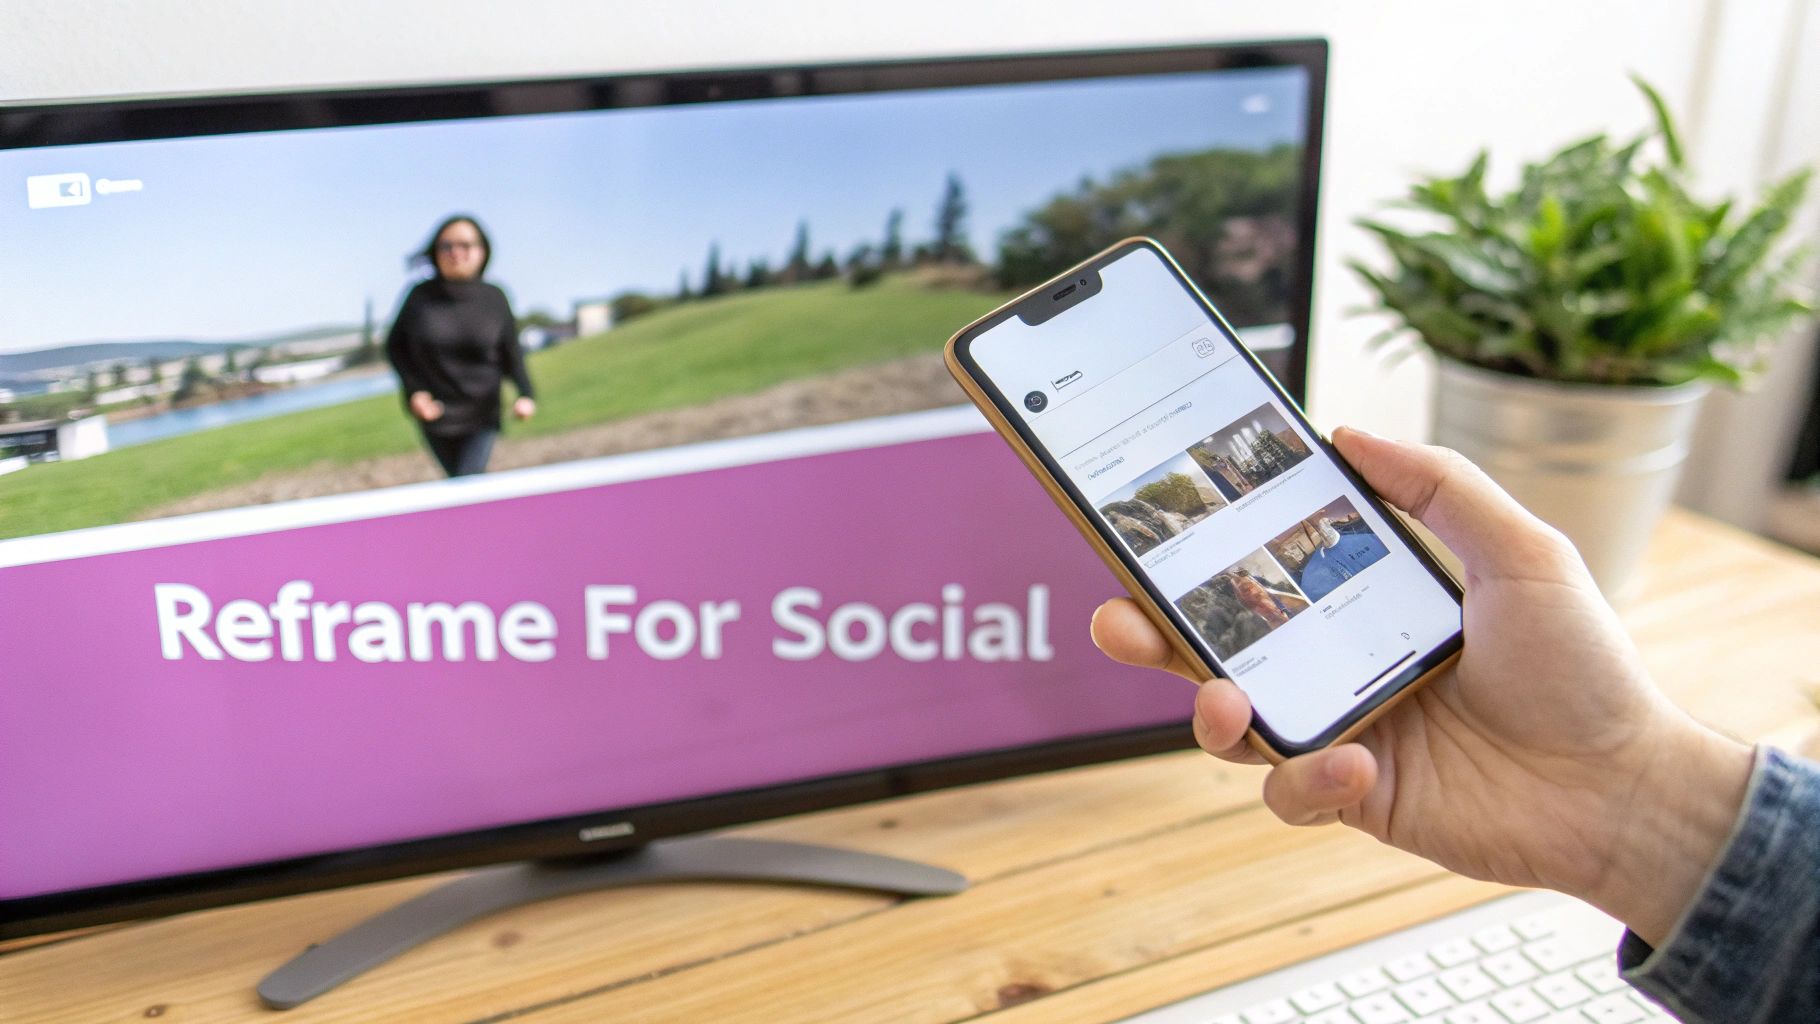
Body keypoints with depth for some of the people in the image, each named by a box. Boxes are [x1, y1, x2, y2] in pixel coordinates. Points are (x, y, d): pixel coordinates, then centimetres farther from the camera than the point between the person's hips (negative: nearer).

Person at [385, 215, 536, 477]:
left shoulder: (494, 299, -6)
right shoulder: (420, 296, -6)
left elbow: (511, 354, 0)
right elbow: (395, 346, 4)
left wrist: (525, 394, -16)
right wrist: (414, 390, -9)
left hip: (482, 416, -1)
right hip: (435, 414, 2)